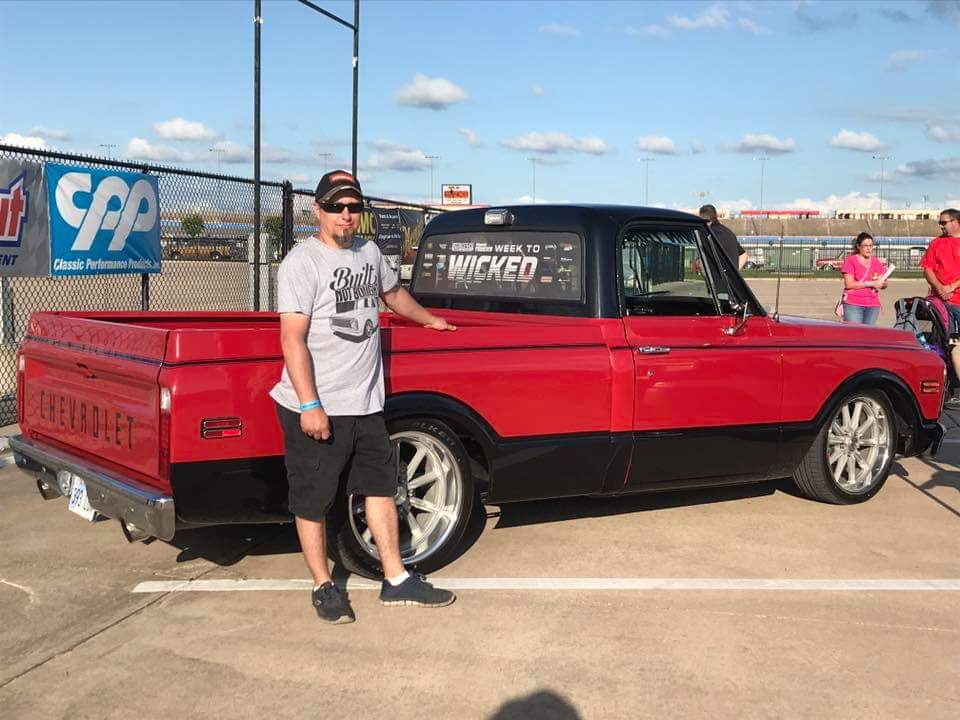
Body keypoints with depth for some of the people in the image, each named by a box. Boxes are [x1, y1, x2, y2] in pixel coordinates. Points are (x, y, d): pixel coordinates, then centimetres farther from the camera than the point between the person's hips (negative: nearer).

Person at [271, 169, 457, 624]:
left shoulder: (369, 253, 11)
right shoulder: (302, 262, -11)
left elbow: (392, 291, 33)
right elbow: (293, 338, -17)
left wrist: (429, 319, 45)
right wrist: (309, 406, -22)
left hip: (365, 404, 7)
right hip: (315, 409, -7)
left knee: (381, 485, 13)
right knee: (313, 500, 4)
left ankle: (396, 581, 25)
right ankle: (323, 587, 20)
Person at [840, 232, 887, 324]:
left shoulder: (876, 262, 15)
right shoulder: (850, 260, 0)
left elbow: (884, 284, 18)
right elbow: (849, 284, -10)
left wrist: (882, 283, -7)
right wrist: (871, 283, -13)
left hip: (873, 306, 5)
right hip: (853, 305, -4)